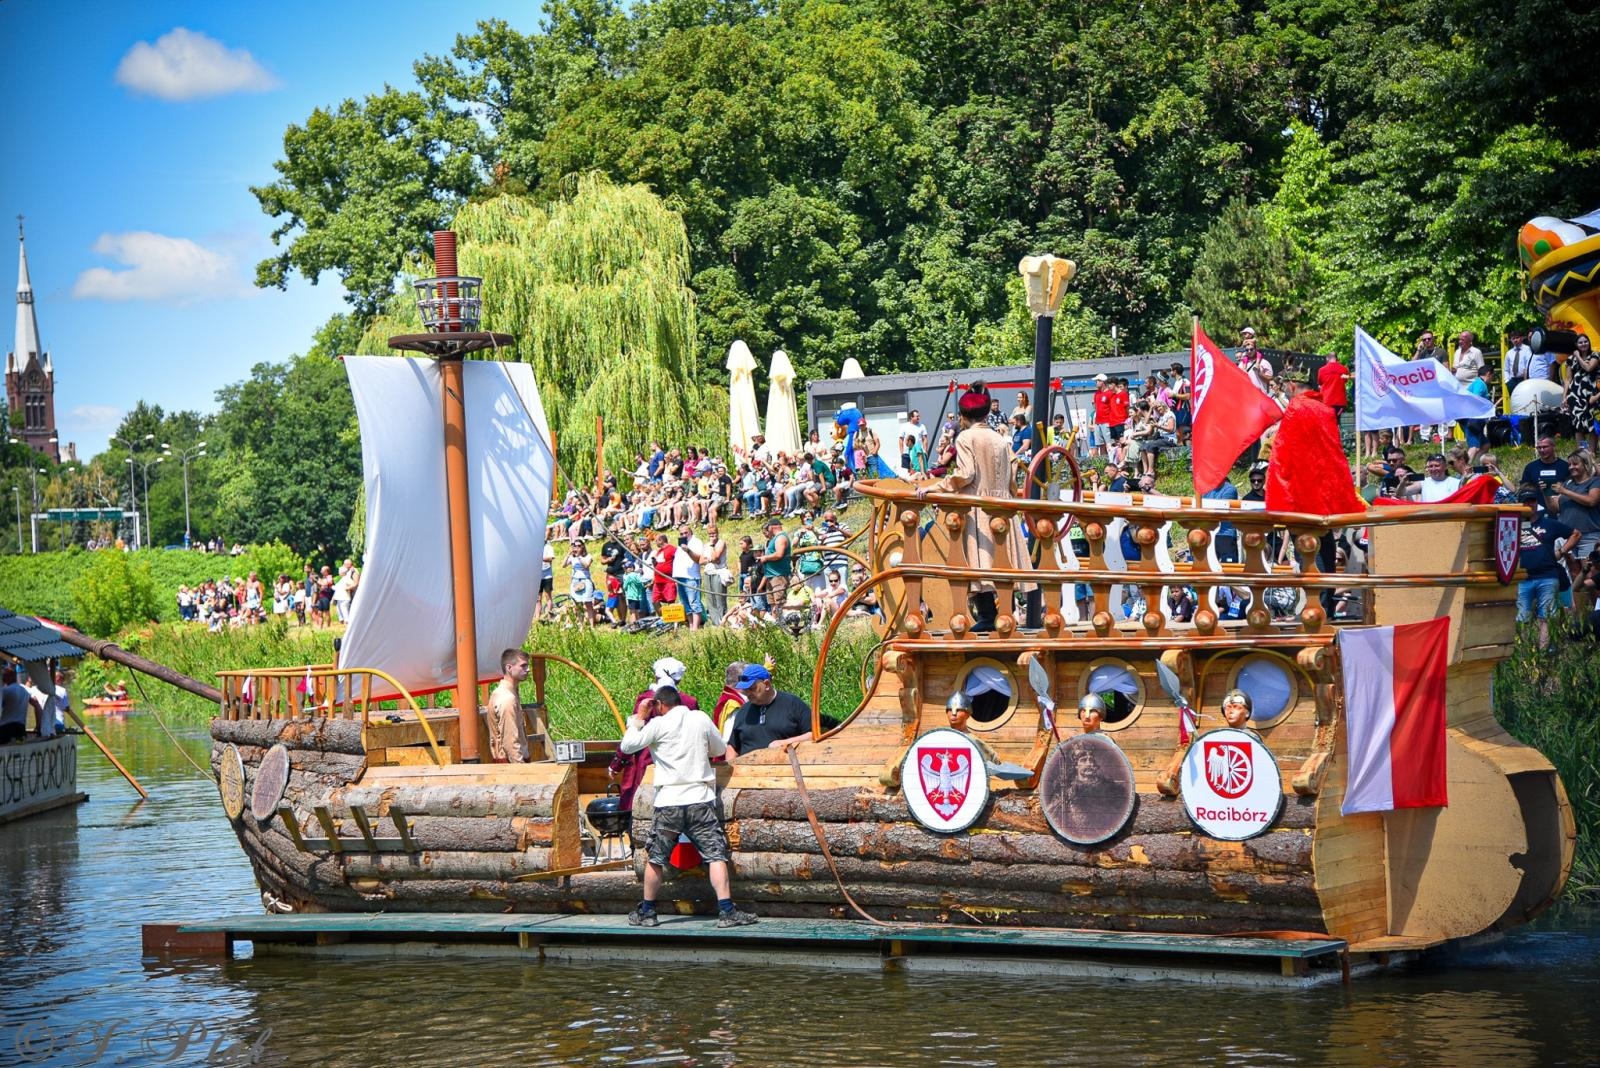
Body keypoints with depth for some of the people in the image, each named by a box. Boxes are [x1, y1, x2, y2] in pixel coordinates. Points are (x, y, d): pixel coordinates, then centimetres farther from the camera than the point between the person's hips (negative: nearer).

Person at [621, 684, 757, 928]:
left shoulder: (658, 724, -2)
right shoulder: (701, 718, 5)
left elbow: (626, 746, 3)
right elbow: (720, 749, 18)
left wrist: (635, 723, 21)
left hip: (668, 801, -1)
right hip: (700, 799, 1)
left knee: (655, 858, 12)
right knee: (716, 854, -1)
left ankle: (646, 912, 20)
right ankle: (727, 911, -11)